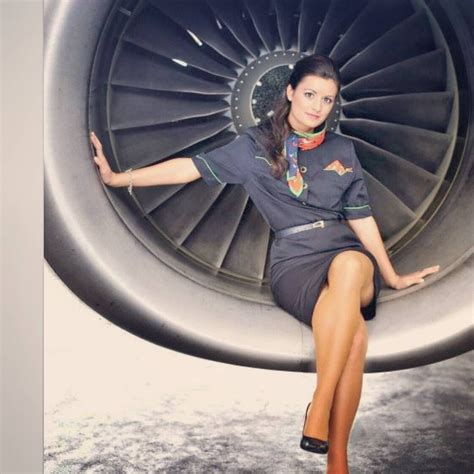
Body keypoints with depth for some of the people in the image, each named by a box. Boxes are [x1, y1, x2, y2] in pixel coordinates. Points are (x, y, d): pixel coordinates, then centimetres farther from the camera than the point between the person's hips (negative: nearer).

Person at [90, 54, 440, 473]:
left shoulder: (342, 150, 18)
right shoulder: (258, 145, 10)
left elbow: (360, 217, 17)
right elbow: (192, 167, 7)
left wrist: (392, 277, 15)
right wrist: (117, 178, 3)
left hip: (349, 254, 2)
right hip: (295, 260, -2)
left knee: (349, 266, -39)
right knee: (353, 330, -34)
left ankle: (319, 408, -37)